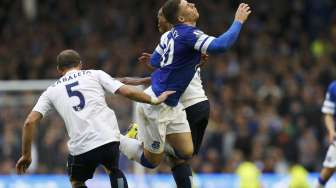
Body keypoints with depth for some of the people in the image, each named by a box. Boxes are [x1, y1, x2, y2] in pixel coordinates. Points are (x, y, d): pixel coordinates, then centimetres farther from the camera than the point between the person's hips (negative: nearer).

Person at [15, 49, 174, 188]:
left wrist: (26, 155, 17)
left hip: (80, 146, 0)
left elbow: (30, 122, 9)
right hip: (109, 138, 0)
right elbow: (127, 92, 5)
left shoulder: (51, 91, 18)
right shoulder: (95, 74, 14)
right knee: (113, 170, 31)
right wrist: (154, 100, 18)